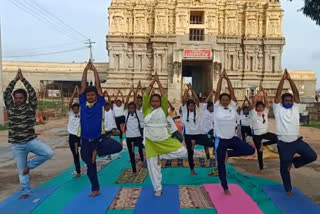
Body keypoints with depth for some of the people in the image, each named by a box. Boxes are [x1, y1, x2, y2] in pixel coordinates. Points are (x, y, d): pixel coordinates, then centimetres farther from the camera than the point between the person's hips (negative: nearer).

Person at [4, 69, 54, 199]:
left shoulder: (30, 107, 0)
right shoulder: (10, 108, 5)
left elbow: (33, 94, -12)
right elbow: (6, 94, -5)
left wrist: (23, 79, -12)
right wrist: (15, 80, -10)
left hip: (31, 141, -1)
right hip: (16, 145, 1)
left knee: (49, 153, -21)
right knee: (21, 169, 9)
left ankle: (30, 165, 2)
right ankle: (26, 191, 26)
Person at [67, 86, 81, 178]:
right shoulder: (70, 114, 2)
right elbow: (70, 103, -10)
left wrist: (78, 93, -12)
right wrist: (74, 92, -12)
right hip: (72, 136, 3)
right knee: (75, 155, 10)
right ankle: (78, 172, 19)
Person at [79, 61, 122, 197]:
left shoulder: (100, 103, -2)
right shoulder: (83, 103, 2)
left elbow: (98, 86, -5)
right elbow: (83, 86, -2)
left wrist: (94, 70, -2)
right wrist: (85, 70, -6)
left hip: (100, 137, -2)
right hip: (86, 140, 2)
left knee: (117, 147, -26)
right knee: (90, 166, 11)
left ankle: (97, 151, -2)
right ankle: (95, 189, 29)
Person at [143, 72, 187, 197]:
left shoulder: (163, 110, 0)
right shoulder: (146, 110, -1)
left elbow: (164, 96, -8)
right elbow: (146, 95, -8)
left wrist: (159, 82, -5)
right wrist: (153, 81, -4)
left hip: (165, 140, 1)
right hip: (151, 142, 0)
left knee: (183, 152, -13)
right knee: (153, 166, 7)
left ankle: (161, 156, 5)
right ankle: (158, 188, 26)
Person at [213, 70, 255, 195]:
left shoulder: (233, 107, 0)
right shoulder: (217, 108, -5)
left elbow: (232, 91, -6)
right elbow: (217, 92, -11)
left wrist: (227, 79, -7)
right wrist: (220, 78, -10)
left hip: (232, 138, 3)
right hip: (220, 140, -2)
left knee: (250, 150, -12)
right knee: (221, 164, 6)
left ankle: (229, 154, 8)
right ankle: (225, 187, 26)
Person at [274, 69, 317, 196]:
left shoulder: (295, 108, 5)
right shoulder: (278, 109, -3)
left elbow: (296, 93, -6)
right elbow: (278, 94, -14)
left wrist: (290, 79, -15)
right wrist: (283, 79, -19)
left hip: (297, 141, 3)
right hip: (284, 144, -3)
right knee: (284, 168, 7)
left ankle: (293, 161, 17)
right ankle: (288, 189, 29)